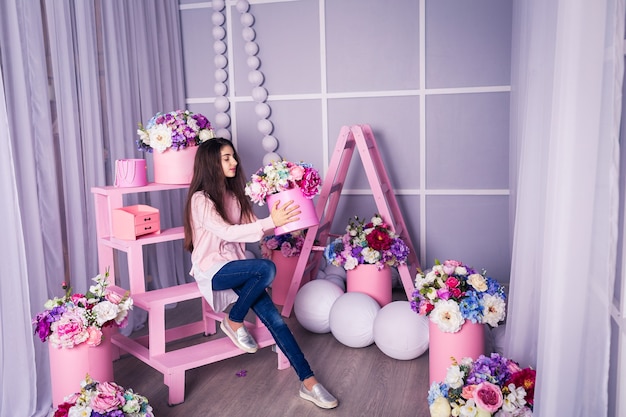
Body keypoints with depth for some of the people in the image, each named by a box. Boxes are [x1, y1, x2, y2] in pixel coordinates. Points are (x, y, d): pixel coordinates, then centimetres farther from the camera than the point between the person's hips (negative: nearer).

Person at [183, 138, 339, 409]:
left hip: (236, 264, 6)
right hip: (212, 270, -6)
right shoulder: (200, 199, -13)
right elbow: (228, 232, -26)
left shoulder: (234, 194, 9)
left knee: (273, 317, -13)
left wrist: (281, 221, -13)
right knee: (267, 268, -31)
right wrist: (271, 222, -35)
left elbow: (251, 228, 5)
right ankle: (233, 321, -8)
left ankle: (308, 381, -12)